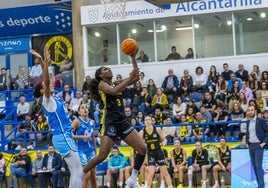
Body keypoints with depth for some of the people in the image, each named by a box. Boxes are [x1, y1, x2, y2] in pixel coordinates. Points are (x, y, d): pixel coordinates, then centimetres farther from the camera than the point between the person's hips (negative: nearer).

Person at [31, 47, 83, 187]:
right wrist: (45, 63, -30)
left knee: (76, 172, 8)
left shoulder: (52, 100, 15)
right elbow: (46, 81, -23)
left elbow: (46, 81, 22)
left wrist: (42, 61, 21)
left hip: (66, 137, 9)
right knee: (77, 172, -12)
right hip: (62, 137, -9)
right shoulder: (47, 100, -7)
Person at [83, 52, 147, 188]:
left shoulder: (117, 84, 19)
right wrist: (129, 79, -20)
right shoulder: (101, 84, 1)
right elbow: (113, 91, -21)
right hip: (109, 122, -7)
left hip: (122, 122, 7)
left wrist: (133, 58, 7)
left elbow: (136, 77, 14)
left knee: (142, 149, -1)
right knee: (102, 156, -15)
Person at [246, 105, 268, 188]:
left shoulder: (261, 121, -6)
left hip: (258, 146, -6)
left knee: (258, 166, -13)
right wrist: (247, 142, 12)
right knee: (254, 167, 6)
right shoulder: (248, 122, 12)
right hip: (251, 146, 6)